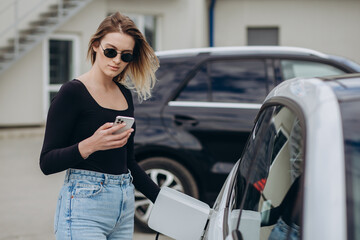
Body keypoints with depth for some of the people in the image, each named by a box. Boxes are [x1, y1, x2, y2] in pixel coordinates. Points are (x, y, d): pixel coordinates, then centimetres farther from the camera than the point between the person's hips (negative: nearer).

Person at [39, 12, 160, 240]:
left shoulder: (125, 94, 13)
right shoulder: (73, 92, -8)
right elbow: (47, 163, -11)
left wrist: (162, 198, 16)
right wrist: (90, 145, -26)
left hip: (124, 207, 7)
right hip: (84, 206, -7)